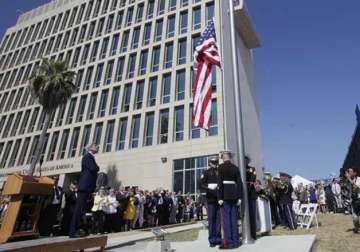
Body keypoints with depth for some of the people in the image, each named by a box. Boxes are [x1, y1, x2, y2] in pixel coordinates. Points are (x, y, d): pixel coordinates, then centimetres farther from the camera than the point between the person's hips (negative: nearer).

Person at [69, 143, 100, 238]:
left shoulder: (91, 158, 22)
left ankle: (76, 229, 16)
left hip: (88, 187, 9)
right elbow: (93, 168, -19)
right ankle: (72, 232, -5)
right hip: (84, 187, -9)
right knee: (79, 209, -8)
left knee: (82, 209, 11)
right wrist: (97, 167, 1)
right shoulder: (87, 156, -6)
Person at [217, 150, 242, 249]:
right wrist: (239, 197, 9)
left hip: (225, 195, -5)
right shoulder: (235, 167, 8)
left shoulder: (221, 167, -6)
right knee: (234, 218, 11)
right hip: (234, 195, 5)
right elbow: (239, 183, 5)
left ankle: (228, 242, 1)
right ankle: (236, 241, 16)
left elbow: (220, 183, -12)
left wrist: (220, 198, -10)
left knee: (226, 218, -1)